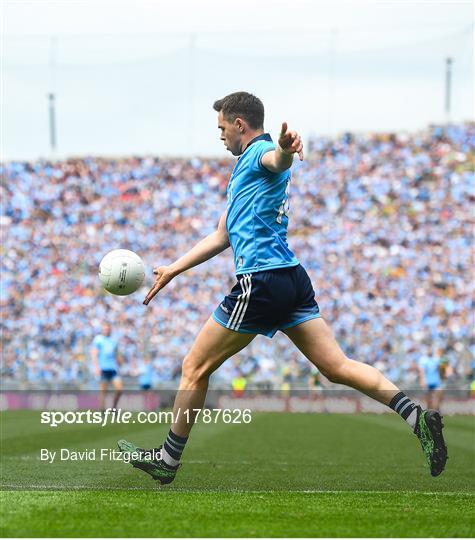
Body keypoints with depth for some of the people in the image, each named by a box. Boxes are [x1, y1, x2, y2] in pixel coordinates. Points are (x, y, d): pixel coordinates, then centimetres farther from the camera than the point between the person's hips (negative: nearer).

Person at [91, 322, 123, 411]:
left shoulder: (114, 340, 16)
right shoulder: (98, 339, 3)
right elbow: (94, 354, -3)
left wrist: (118, 366, 21)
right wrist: (96, 367, -14)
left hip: (113, 368, 4)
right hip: (103, 368, -4)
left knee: (119, 388, -9)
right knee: (103, 391, -3)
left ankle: (114, 408, 8)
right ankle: (102, 411, 2)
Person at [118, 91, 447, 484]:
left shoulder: (259, 152, -3)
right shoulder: (245, 170, 27)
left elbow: (278, 159, -31)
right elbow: (222, 238, 33)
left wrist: (285, 148, -55)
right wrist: (173, 270, 35)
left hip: (262, 282, -10)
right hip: (292, 278, 10)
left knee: (194, 369, 3)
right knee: (338, 367, 0)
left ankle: (168, 461, 12)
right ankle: (418, 418, -13)